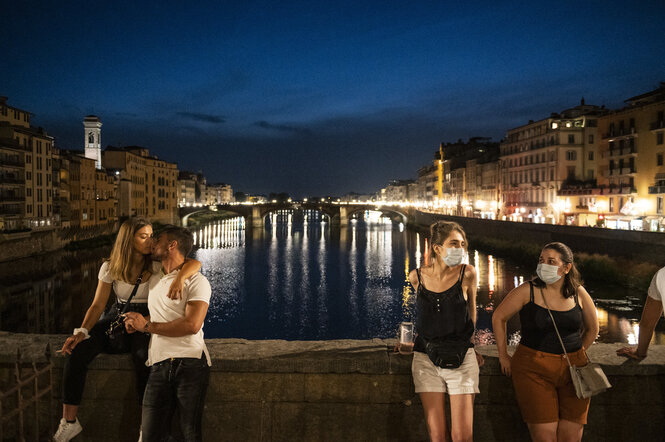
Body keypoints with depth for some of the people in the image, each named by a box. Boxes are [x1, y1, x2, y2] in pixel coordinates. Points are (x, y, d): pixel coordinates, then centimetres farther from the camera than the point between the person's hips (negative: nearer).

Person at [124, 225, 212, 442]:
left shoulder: (196, 281, 0)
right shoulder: (154, 281, 24)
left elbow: (192, 325, -13)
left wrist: (146, 325, -5)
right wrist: (135, 321, 14)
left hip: (190, 362, -5)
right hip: (159, 365, 6)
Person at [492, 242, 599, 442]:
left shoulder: (578, 294, 3)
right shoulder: (528, 291, -6)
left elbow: (592, 328, 19)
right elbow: (498, 317, 4)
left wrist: (574, 355, 16)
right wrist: (503, 356, 6)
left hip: (572, 370, 3)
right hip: (534, 370, -3)